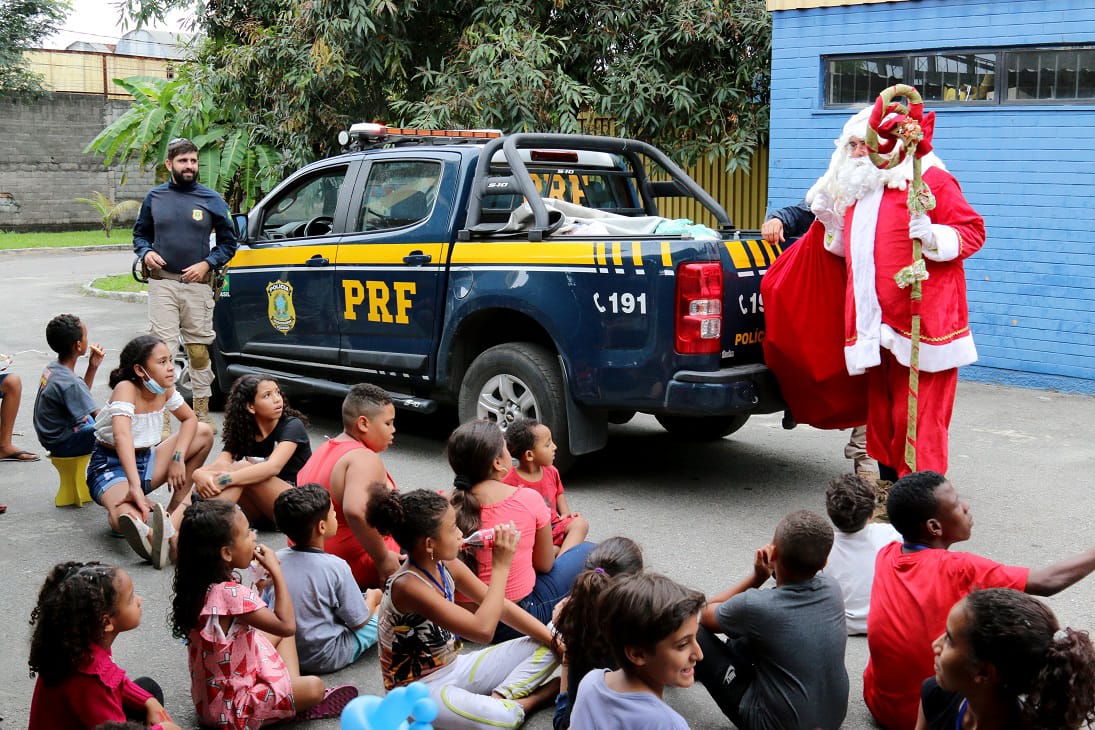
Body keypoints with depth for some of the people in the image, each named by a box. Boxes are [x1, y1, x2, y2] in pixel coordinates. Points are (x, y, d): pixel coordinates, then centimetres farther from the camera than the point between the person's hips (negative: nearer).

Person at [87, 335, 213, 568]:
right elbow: (122, 436, -38)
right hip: (111, 467, -8)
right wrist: (134, 486, -50)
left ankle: (176, 509, 2)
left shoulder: (166, 390, -3)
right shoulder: (126, 389, -24)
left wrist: (178, 458, -9)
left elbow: (190, 419, 10)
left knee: (204, 433, 0)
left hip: (146, 461, 8)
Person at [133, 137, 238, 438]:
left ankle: (201, 413, 21)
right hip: (162, 283, 0)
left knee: (199, 349, 7)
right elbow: (140, 233, 20)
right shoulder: (155, 197, 8)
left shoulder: (211, 199, 5)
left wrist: (207, 264, -7)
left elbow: (228, 242, 9)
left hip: (198, 285, 0)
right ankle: (161, 418, -5)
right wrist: (146, 253, -2)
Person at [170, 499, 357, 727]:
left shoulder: (199, 585, -2)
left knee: (275, 633, 21)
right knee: (314, 686, -19)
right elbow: (287, 625, -22)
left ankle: (292, 695, 9)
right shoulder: (233, 594, -30)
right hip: (232, 709, -10)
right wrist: (276, 571, -15)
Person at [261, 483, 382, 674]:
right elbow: (358, 621, -13)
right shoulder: (335, 567, -22)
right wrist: (372, 598, 8)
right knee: (376, 594, 10)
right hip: (324, 659, -6)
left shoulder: (276, 560, -7)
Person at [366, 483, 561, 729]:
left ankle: (500, 698, -14)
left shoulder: (447, 568, -3)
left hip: (455, 667, 9)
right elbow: (483, 630, -35)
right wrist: (501, 566, -29)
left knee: (547, 647, 5)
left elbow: (502, 607, 4)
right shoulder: (407, 586, -29)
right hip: (419, 690, -9)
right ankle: (539, 696, -5)